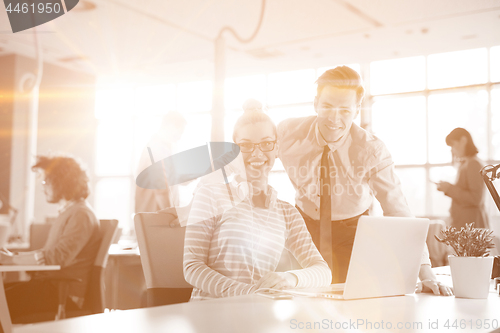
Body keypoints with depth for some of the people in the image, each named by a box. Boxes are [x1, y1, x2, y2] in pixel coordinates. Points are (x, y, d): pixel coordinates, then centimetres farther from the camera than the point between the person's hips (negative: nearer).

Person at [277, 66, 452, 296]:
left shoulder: (371, 151, -23)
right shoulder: (289, 133, -19)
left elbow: (398, 210, -26)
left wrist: (423, 269, -34)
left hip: (351, 228, -1)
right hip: (305, 223, 1)